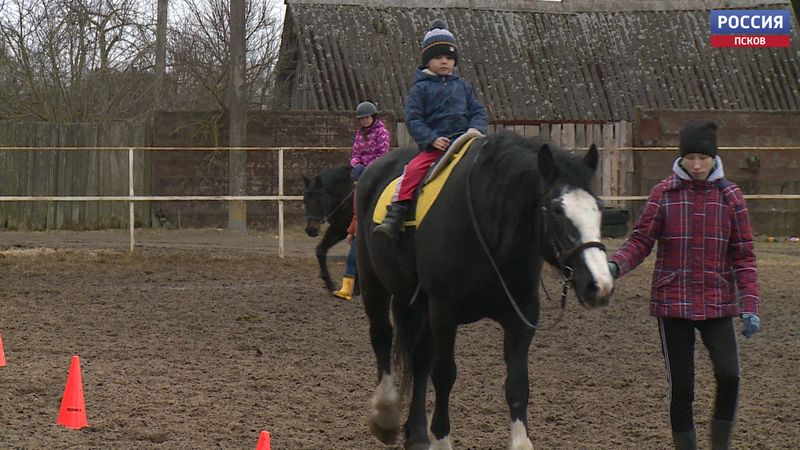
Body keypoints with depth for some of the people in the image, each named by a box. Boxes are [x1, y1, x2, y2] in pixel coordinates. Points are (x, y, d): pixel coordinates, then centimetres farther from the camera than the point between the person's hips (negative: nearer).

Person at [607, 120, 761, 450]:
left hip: (718, 303, 0)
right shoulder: (664, 194, 1)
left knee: (729, 376, -15)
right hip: (673, 303, 0)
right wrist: (615, 266, -20)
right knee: (681, 387, 1)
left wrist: (749, 306, -6)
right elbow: (641, 241, 1)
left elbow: (743, 255, 3)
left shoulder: (730, 196, 3)